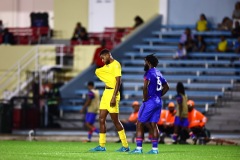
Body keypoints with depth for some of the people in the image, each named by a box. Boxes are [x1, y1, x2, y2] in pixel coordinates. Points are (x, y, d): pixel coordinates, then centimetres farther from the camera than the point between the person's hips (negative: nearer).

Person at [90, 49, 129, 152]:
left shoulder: (116, 65, -12)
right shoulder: (106, 66, 16)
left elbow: (118, 82, -19)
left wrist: (114, 97, -23)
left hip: (112, 93, -9)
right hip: (106, 93, 9)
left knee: (115, 120, -6)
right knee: (101, 119, 6)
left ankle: (125, 146, 0)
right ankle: (102, 146, 9)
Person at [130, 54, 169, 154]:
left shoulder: (149, 73, -12)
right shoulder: (158, 73, 14)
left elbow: (145, 87, -26)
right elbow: (166, 87, 25)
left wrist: (145, 98, -14)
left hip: (150, 101, -8)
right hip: (158, 102, 8)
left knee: (139, 124, -2)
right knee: (154, 125, 9)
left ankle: (139, 148, -5)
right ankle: (155, 148, 7)